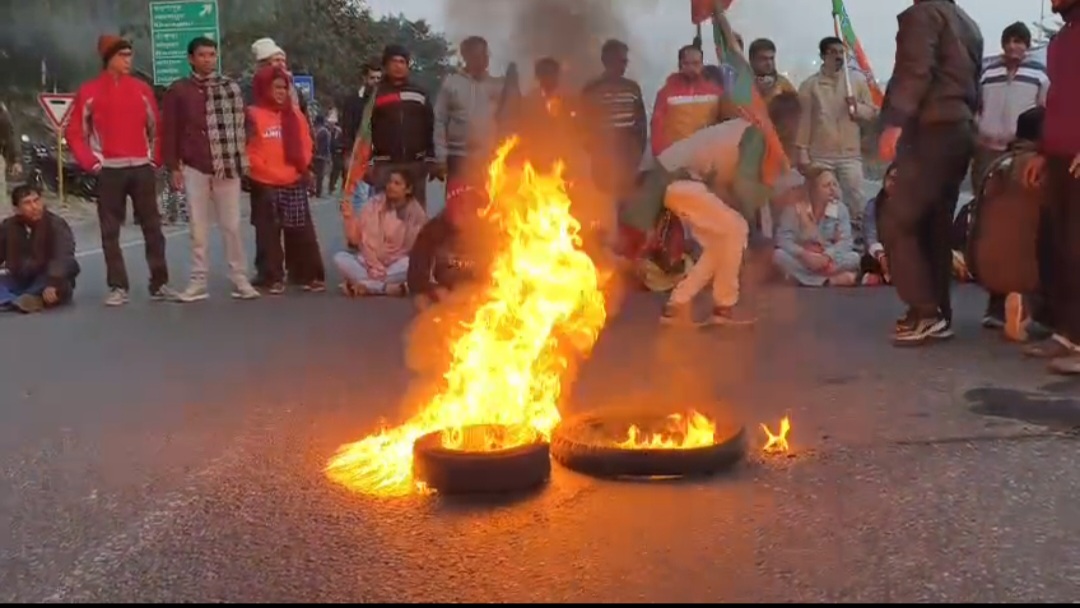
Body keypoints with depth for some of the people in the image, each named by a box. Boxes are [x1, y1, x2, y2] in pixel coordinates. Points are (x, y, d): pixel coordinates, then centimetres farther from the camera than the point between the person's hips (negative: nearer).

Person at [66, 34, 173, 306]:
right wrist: (90, 162, -6)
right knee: (110, 232, 0)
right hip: (109, 170, -2)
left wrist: (156, 159, 4)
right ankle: (118, 287, 5)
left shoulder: (142, 89, 8)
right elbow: (74, 132, 3)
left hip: (142, 168, 2)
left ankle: (160, 284, 9)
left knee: (152, 227, 3)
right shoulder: (89, 91, 2)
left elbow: (155, 127, 12)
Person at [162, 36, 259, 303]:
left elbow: (239, 124, 5)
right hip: (194, 167, 0)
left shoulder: (231, 87, 6)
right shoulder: (178, 90, 4)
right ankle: (198, 282, 11)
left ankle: (240, 279, 8)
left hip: (227, 166, 0)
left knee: (231, 225, 2)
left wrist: (241, 160, -2)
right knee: (199, 227, 6)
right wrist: (173, 167, 0)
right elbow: (170, 131, 4)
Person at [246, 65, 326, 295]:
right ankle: (275, 279, 8)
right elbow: (249, 152, -4)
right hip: (266, 185, -3)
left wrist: (303, 167, -1)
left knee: (302, 232, 2)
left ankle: (310, 276, 7)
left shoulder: (295, 114, 10)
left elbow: (305, 145, 13)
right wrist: (268, 171, -9)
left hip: (295, 183, 3)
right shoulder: (253, 116, -2)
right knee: (270, 234, 3)